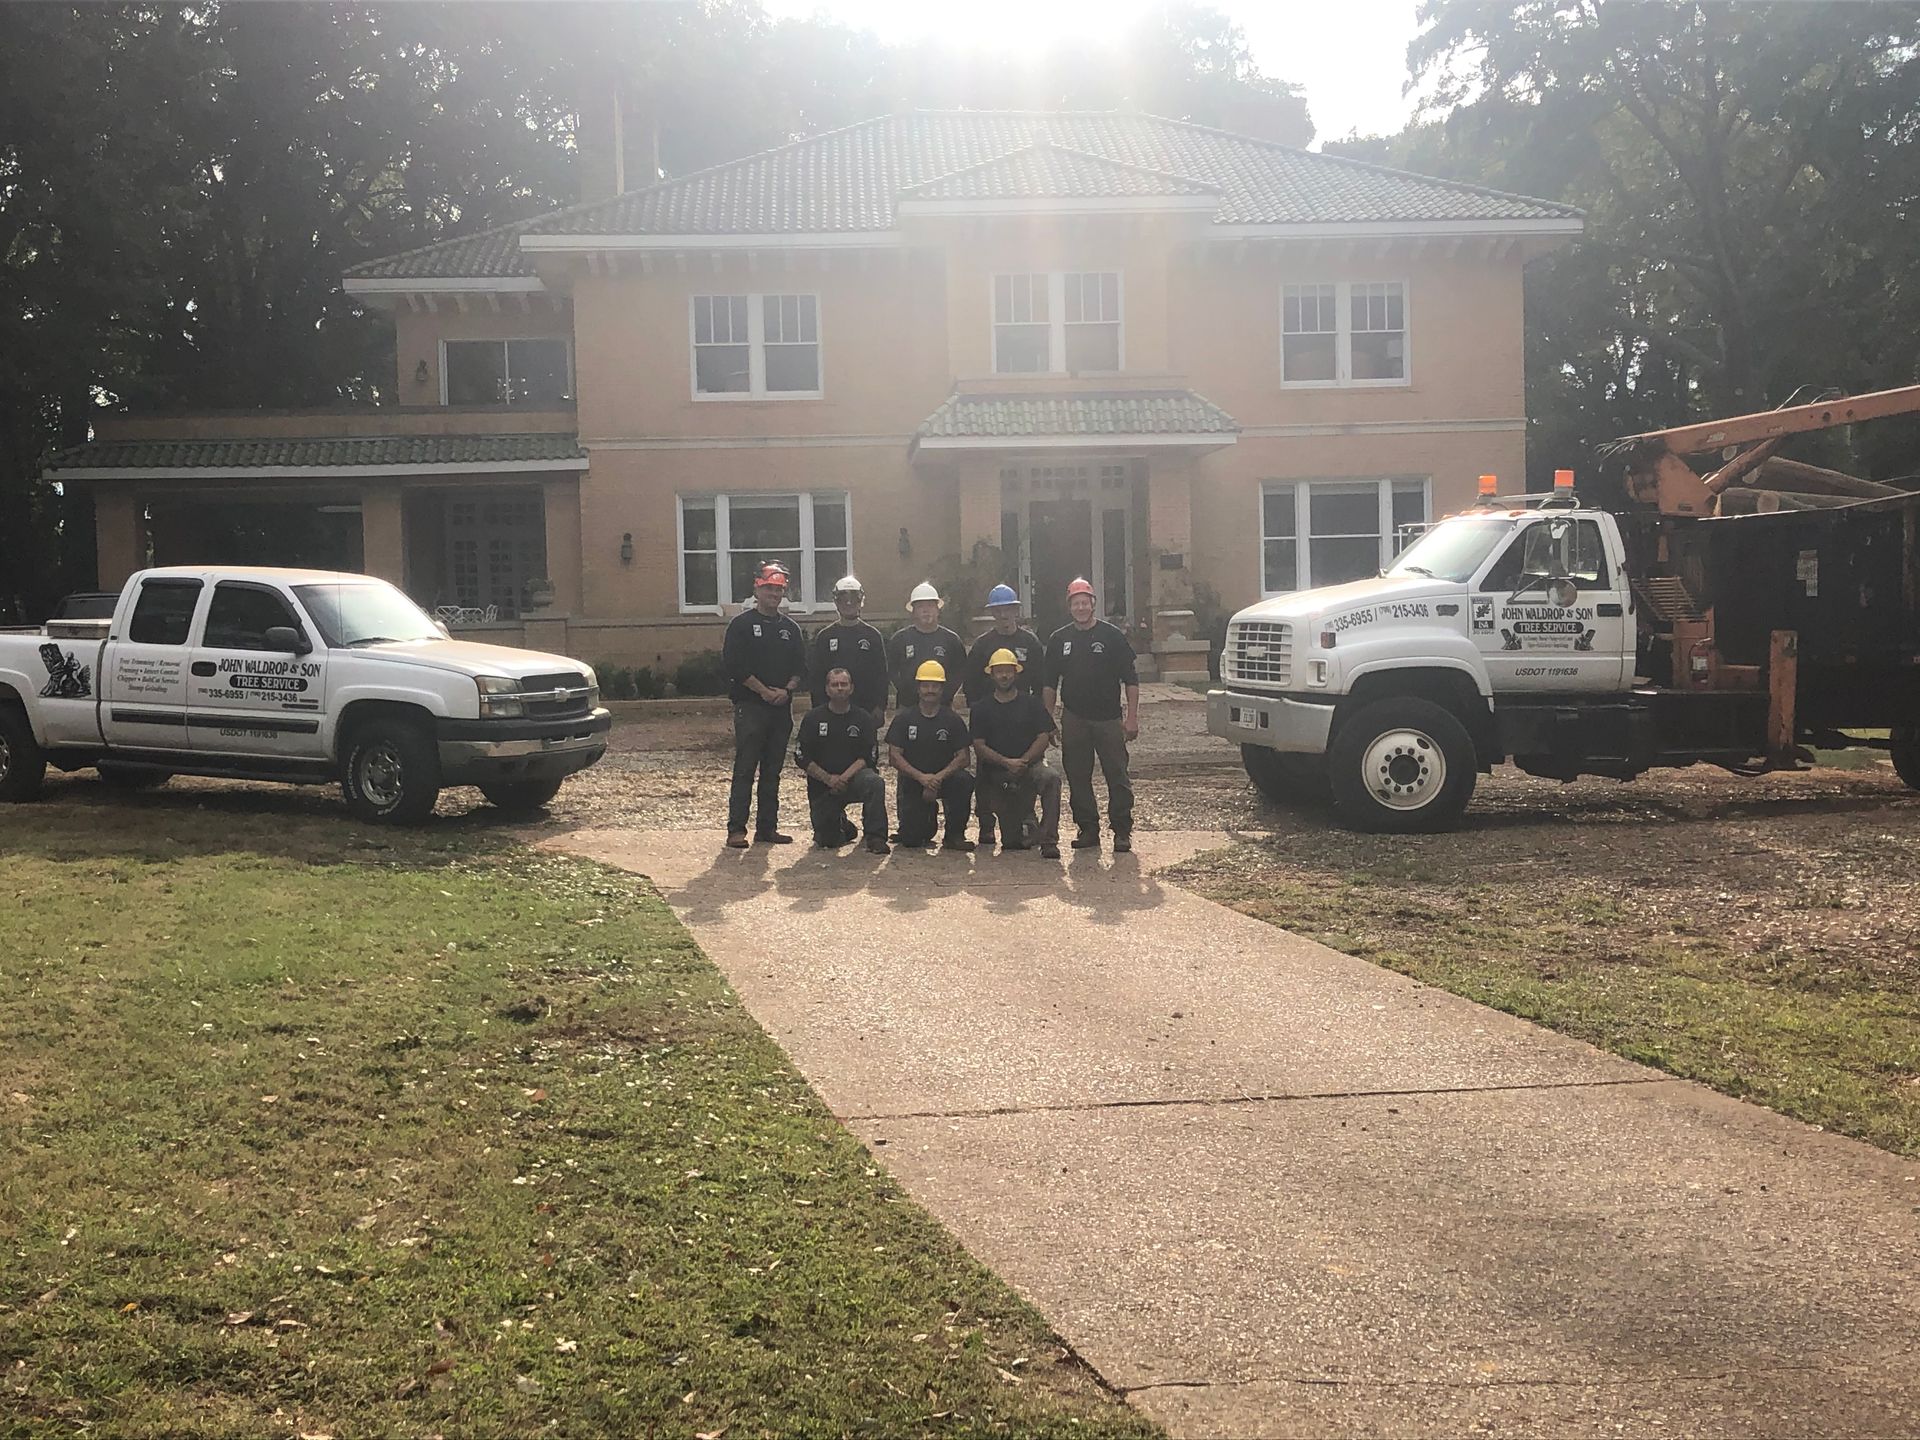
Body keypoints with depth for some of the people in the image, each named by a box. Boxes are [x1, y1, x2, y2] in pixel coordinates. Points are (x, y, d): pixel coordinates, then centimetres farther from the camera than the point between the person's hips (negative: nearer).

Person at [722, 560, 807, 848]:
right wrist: (764, 691, -13)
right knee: (744, 769, -7)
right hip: (750, 705, -5)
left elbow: (801, 667, 12)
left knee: (773, 770, 8)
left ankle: (767, 827, 14)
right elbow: (734, 663, -9)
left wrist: (787, 690, -7)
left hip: (781, 707, 5)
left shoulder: (790, 628, 15)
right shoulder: (742, 624, -1)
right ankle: (736, 829, -7)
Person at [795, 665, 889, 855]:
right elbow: (802, 757, -3)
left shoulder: (862, 718, 2)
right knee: (826, 841, -4)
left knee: (875, 782, -35)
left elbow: (869, 757, -5)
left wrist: (845, 777, -19)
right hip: (822, 786, 1)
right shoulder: (813, 718, 2)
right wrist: (829, 779, -15)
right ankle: (842, 825, 33)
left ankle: (876, 837, -24)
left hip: (853, 777, -1)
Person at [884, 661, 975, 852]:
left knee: (965, 781, -35)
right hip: (911, 782, 0)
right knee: (910, 839, -13)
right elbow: (895, 755, -7)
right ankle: (928, 815, 24)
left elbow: (964, 756, -8)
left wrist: (939, 777, -25)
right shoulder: (904, 719, 0)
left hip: (944, 778, 0)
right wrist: (921, 777, -22)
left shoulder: (953, 720, 0)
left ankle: (955, 834, -15)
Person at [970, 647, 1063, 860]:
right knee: (1012, 842, -4)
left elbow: (1044, 737, -2)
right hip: (997, 774, 0)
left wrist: (1023, 761, -17)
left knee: (1051, 777, -38)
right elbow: (979, 746, -2)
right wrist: (1007, 762, -16)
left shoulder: (1031, 703, 6)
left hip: (1030, 764, 0)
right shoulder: (981, 709, 6)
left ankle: (1049, 842, -31)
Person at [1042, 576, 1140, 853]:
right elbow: (1050, 684, 14)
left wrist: (1132, 717, -6)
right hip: (1073, 720, 3)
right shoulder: (1058, 640, 9)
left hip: (1109, 718, -3)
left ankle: (1122, 831, 4)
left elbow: (1131, 679, 0)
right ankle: (1087, 829, 15)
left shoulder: (1113, 636, 1)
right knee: (1078, 778, 5)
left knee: (1117, 777, -2)